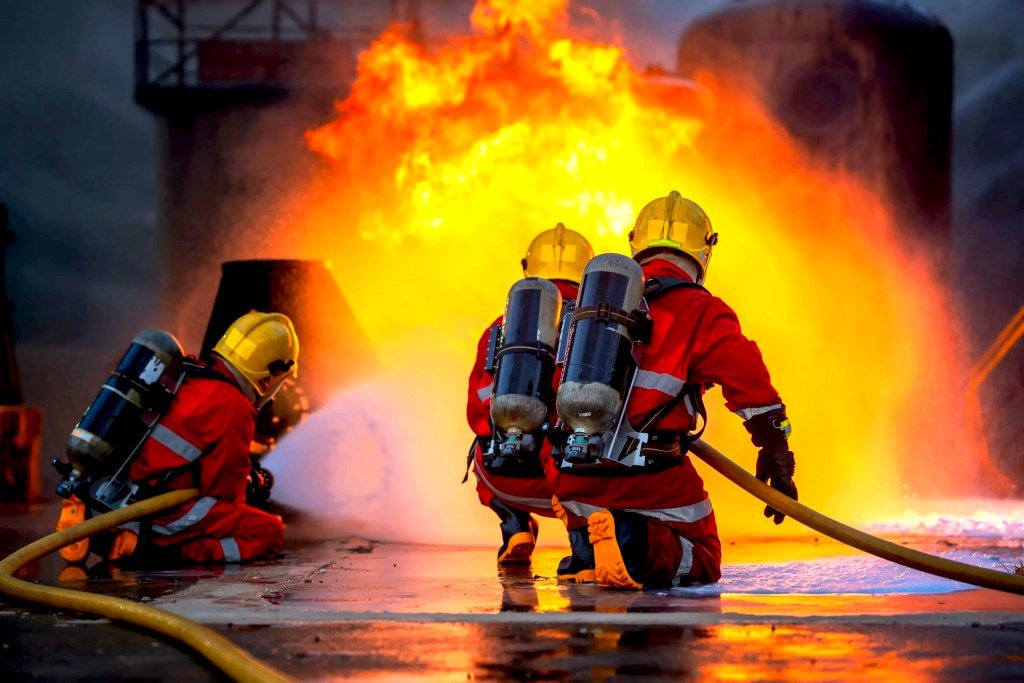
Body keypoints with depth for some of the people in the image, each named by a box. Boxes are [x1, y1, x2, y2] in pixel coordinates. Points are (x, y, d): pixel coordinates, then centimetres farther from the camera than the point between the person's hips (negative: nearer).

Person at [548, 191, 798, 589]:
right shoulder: (701, 311, -3)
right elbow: (750, 383, -11)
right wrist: (777, 455, -4)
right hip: (648, 477, -6)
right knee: (702, 563, 10)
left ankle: (584, 543, 1)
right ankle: (637, 545, -21)